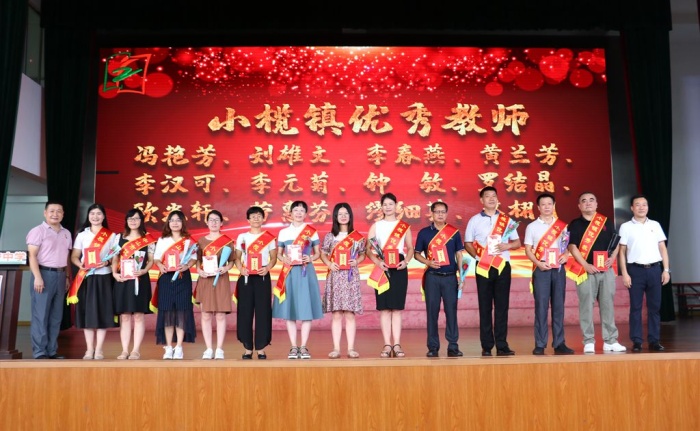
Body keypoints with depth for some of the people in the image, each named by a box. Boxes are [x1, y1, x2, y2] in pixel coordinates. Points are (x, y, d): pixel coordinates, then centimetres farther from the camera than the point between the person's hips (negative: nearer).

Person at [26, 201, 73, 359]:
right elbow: (32, 255, -10)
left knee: (56, 316, 8)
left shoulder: (66, 233, 16)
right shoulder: (38, 231, -3)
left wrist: (67, 277, 13)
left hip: (60, 275, 6)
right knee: (40, 315, -5)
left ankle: (52, 350, 14)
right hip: (44, 274, -6)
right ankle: (39, 352, -1)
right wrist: (38, 277, -18)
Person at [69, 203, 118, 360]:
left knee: (103, 314, -1)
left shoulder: (111, 236, 5)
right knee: (87, 313, 2)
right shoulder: (82, 235, 9)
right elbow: (74, 256, 7)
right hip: (86, 278, 1)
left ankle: (99, 350, 6)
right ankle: (89, 349, 11)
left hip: (104, 278, -1)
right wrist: (81, 265, -14)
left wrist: (107, 262, -17)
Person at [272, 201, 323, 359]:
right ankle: (294, 347, 9)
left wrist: (310, 258, -12)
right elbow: (279, 253, 12)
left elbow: (317, 253, 9)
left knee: (306, 310, -3)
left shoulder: (312, 232, 7)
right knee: (289, 310, 1)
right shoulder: (283, 232, 10)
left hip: (306, 272, -1)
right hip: (289, 273, 1)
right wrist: (284, 259, -10)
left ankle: (303, 347, 5)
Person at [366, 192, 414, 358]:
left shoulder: (404, 226, 9)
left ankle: (397, 345, 4)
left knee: (397, 307, 1)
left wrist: (406, 261, -10)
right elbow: (368, 249, 2)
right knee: (384, 308, -1)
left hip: (399, 269, 0)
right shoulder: (376, 226, 7)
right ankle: (387, 345, 3)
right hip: (382, 269, 0)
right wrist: (377, 262, -15)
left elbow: (410, 248, 9)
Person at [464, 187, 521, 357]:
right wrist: (478, 256, -11)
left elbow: (517, 242, 10)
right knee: (485, 307, 1)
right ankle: (486, 346, 6)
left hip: (503, 266, 1)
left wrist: (506, 246, -10)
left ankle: (502, 345, 5)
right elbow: (467, 244, 6)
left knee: (502, 306, 1)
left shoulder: (506, 220, 10)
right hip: (483, 267, -1)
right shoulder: (474, 220, 7)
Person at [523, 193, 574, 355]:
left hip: (559, 269, 2)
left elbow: (568, 245, 14)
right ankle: (540, 344, -1)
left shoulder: (562, 226, 12)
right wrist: (539, 263, -13)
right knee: (541, 306, -4)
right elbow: (528, 250, 2)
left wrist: (566, 254, -8)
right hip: (541, 269, -2)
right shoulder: (532, 227, 6)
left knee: (558, 306, 3)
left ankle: (559, 343, 9)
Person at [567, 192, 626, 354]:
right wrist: (586, 265, -14)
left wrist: (612, 258, -4)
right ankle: (589, 342, 3)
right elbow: (572, 247, -5)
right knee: (586, 306, -3)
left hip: (606, 270, 3)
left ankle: (610, 341, 12)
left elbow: (616, 243, 14)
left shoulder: (607, 222, 12)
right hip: (585, 271, -3)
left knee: (608, 305, 6)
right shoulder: (575, 225, 2)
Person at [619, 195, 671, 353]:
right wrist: (624, 273, -6)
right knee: (635, 307, 1)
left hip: (654, 269, 2)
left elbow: (663, 248, 11)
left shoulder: (655, 225, 10)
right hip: (636, 269, -2)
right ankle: (636, 341, 5)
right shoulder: (626, 227, 3)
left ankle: (654, 340, 11)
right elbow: (622, 252, 1)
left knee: (654, 307, 4)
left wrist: (666, 270, 3)